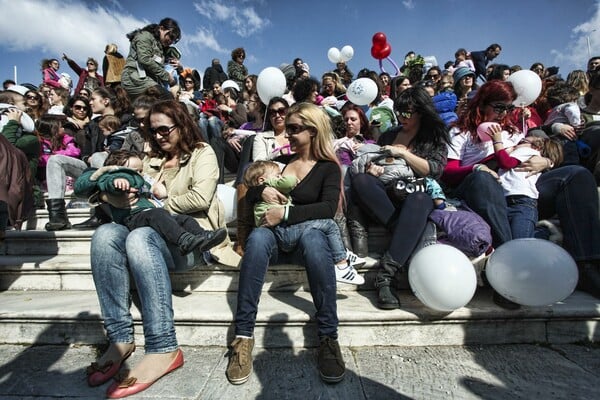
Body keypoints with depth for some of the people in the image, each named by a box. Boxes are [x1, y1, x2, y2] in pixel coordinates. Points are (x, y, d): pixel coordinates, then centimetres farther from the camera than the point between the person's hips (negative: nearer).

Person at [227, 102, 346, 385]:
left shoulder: (328, 167, 5)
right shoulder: (280, 161, 18)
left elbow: (328, 208, -12)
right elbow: (248, 194, 18)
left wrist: (286, 213, -22)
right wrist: (262, 190, -5)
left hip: (308, 234, -2)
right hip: (275, 236, 3)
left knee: (313, 238, -38)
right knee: (257, 237, -33)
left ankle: (329, 338, -30)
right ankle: (243, 336, -30)